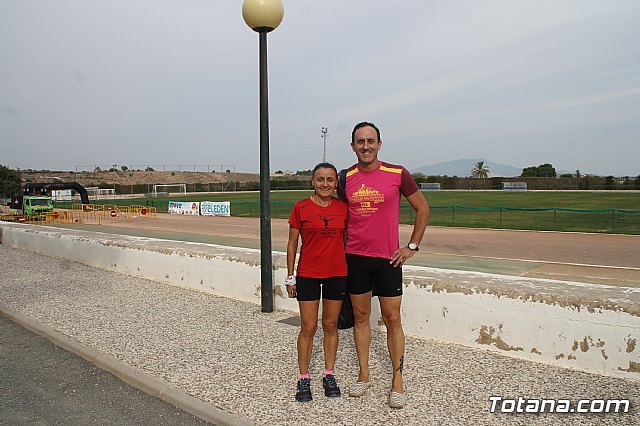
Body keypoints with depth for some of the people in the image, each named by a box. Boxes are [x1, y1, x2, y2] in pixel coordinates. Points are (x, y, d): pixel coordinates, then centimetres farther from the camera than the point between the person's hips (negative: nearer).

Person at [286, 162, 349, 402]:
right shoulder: (301, 208, -5)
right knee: (308, 328, 4)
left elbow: (346, 240, 10)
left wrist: (350, 271, 9)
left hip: (337, 274, 2)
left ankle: (329, 375, 26)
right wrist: (290, 277, 0)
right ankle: (303, 379, 18)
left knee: (330, 326, 12)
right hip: (308, 275, -2)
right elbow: (292, 243, 0)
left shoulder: (343, 208, 1)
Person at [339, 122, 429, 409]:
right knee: (360, 317, 11)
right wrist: (342, 249, 10)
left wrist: (412, 246, 0)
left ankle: (397, 381, 15)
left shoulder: (397, 174, -5)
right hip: (355, 258, 3)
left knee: (392, 320, 2)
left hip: (387, 259, -2)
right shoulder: (346, 178, 3)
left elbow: (422, 208, 4)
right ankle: (364, 375, 24)